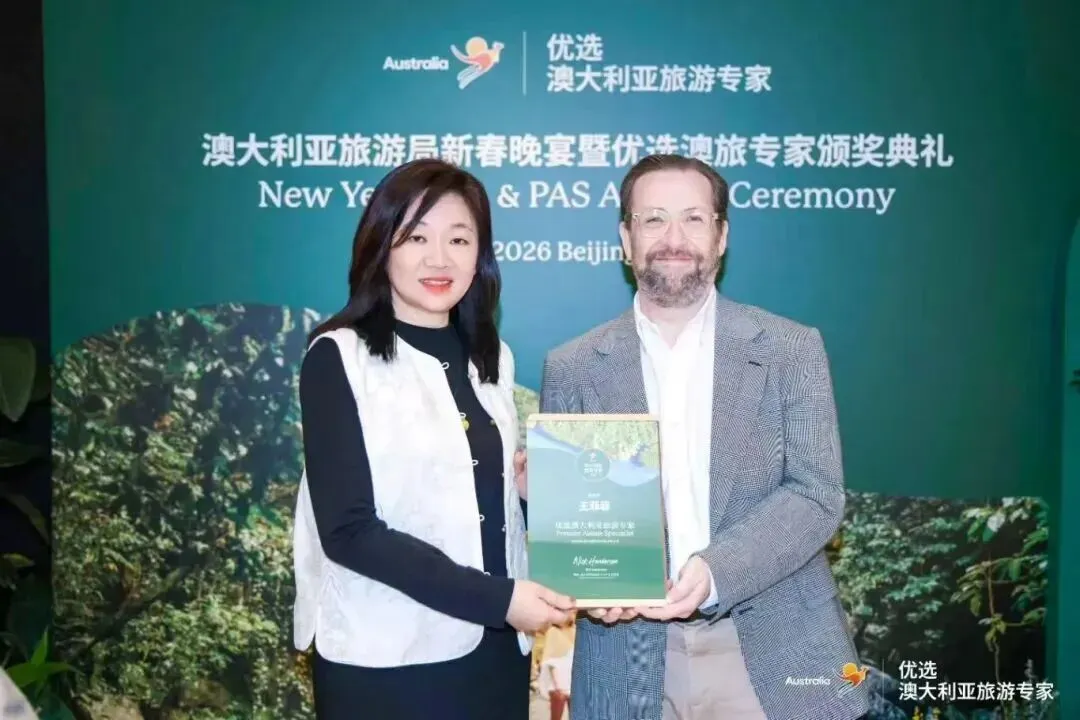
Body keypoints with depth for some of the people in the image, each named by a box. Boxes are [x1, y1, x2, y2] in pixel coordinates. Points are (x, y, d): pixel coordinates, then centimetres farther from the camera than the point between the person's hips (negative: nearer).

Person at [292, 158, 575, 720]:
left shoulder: (490, 358, 7)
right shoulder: (339, 358, -9)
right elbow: (349, 530, -16)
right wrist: (495, 598, -20)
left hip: (495, 650, 5)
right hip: (385, 660, -5)